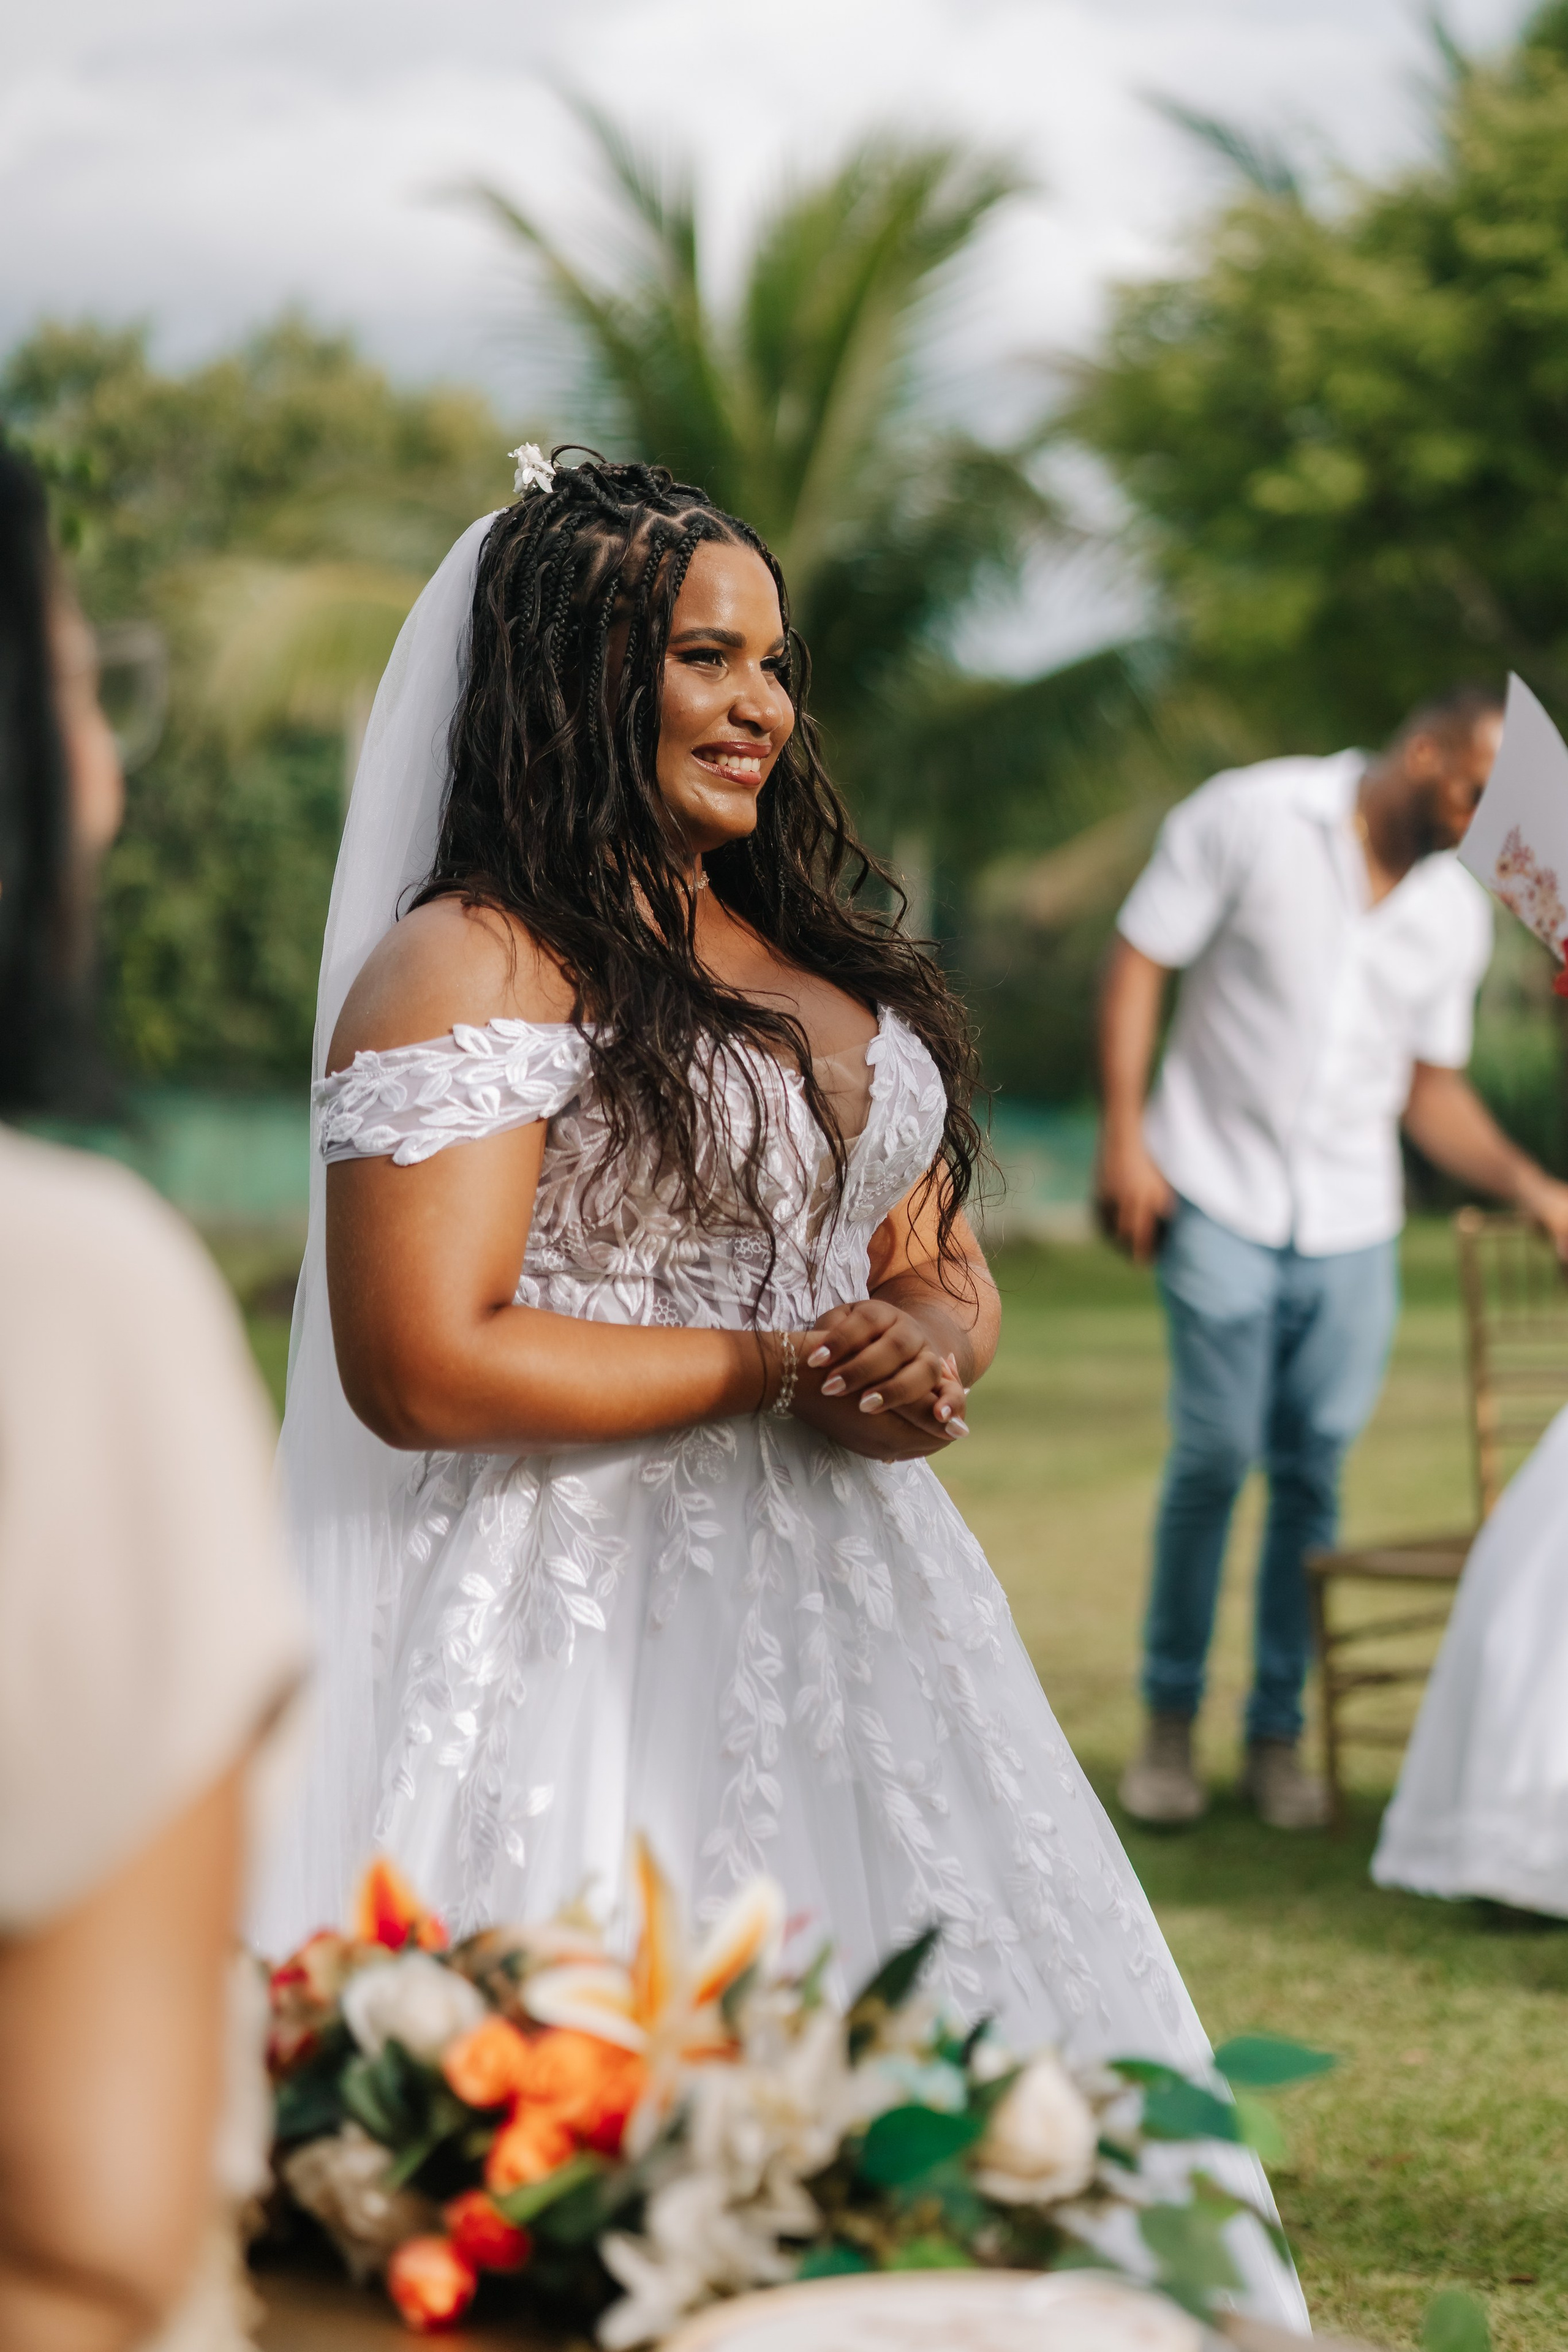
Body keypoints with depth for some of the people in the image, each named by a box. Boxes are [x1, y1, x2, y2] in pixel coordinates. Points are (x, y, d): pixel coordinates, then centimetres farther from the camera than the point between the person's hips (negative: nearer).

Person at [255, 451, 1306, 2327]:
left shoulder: (823, 956, 16)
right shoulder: (470, 966, -9)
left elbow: (952, 1281, 19)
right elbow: (422, 1369, -18)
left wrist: (929, 1346, -6)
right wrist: (786, 1368, -12)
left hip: (854, 1608, 8)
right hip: (599, 1633, -7)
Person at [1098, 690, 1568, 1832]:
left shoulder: (1457, 911, 7)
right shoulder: (1250, 817, -5)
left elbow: (1432, 1089, 14)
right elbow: (1140, 961, -3)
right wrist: (1124, 1136, -11)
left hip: (1351, 1223, 4)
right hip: (1220, 1195, -4)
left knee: (1315, 1472, 1)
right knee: (1217, 1453, -8)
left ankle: (1278, 1734, 13)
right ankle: (1169, 1720, 9)